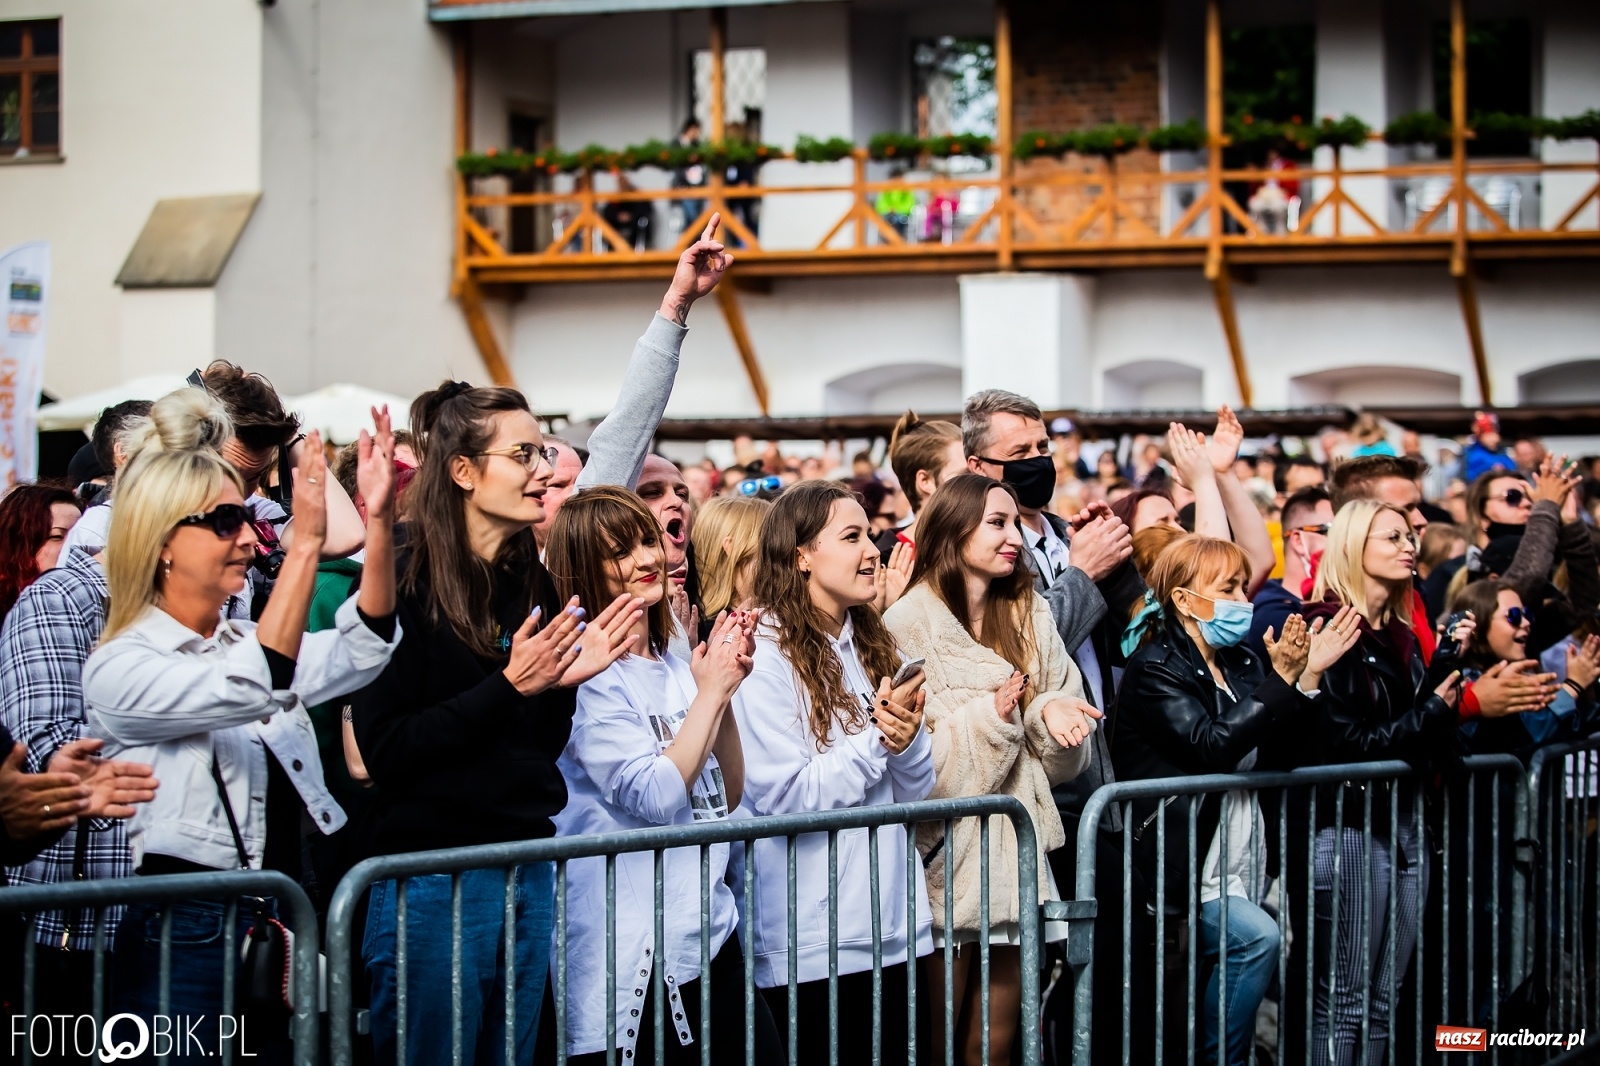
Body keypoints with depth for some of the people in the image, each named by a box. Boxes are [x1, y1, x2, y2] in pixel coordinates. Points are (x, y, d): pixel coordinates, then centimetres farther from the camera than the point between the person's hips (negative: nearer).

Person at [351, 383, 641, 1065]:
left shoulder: (533, 585, 9)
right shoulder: (406, 584, -10)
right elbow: (385, 752, -16)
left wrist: (564, 681, -4)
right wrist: (507, 684, -20)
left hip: (527, 872, 7)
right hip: (434, 875, -7)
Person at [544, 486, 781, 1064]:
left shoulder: (677, 668, 11)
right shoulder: (586, 675, -10)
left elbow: (728, 797, 11)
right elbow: (656, 798, -19)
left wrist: (724, 690, -1)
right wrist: (712, 690, -13)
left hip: (711, 930, 7)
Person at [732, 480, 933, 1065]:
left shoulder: (874, 645, 12)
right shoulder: (765, 655, -10)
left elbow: (915, 792, 11)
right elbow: (785, 797, -16)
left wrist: (909, 740, -10)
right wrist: (875, 740, -16)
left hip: (895, 925, 7)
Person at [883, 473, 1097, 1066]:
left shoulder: (1031, 617, 10)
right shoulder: (911, 624, -7)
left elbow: (1063, 761, 10)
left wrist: (1052, 713, -10)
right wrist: (991, 716, -18)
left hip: (1015, 854, 5)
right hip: (947, 855, -5)